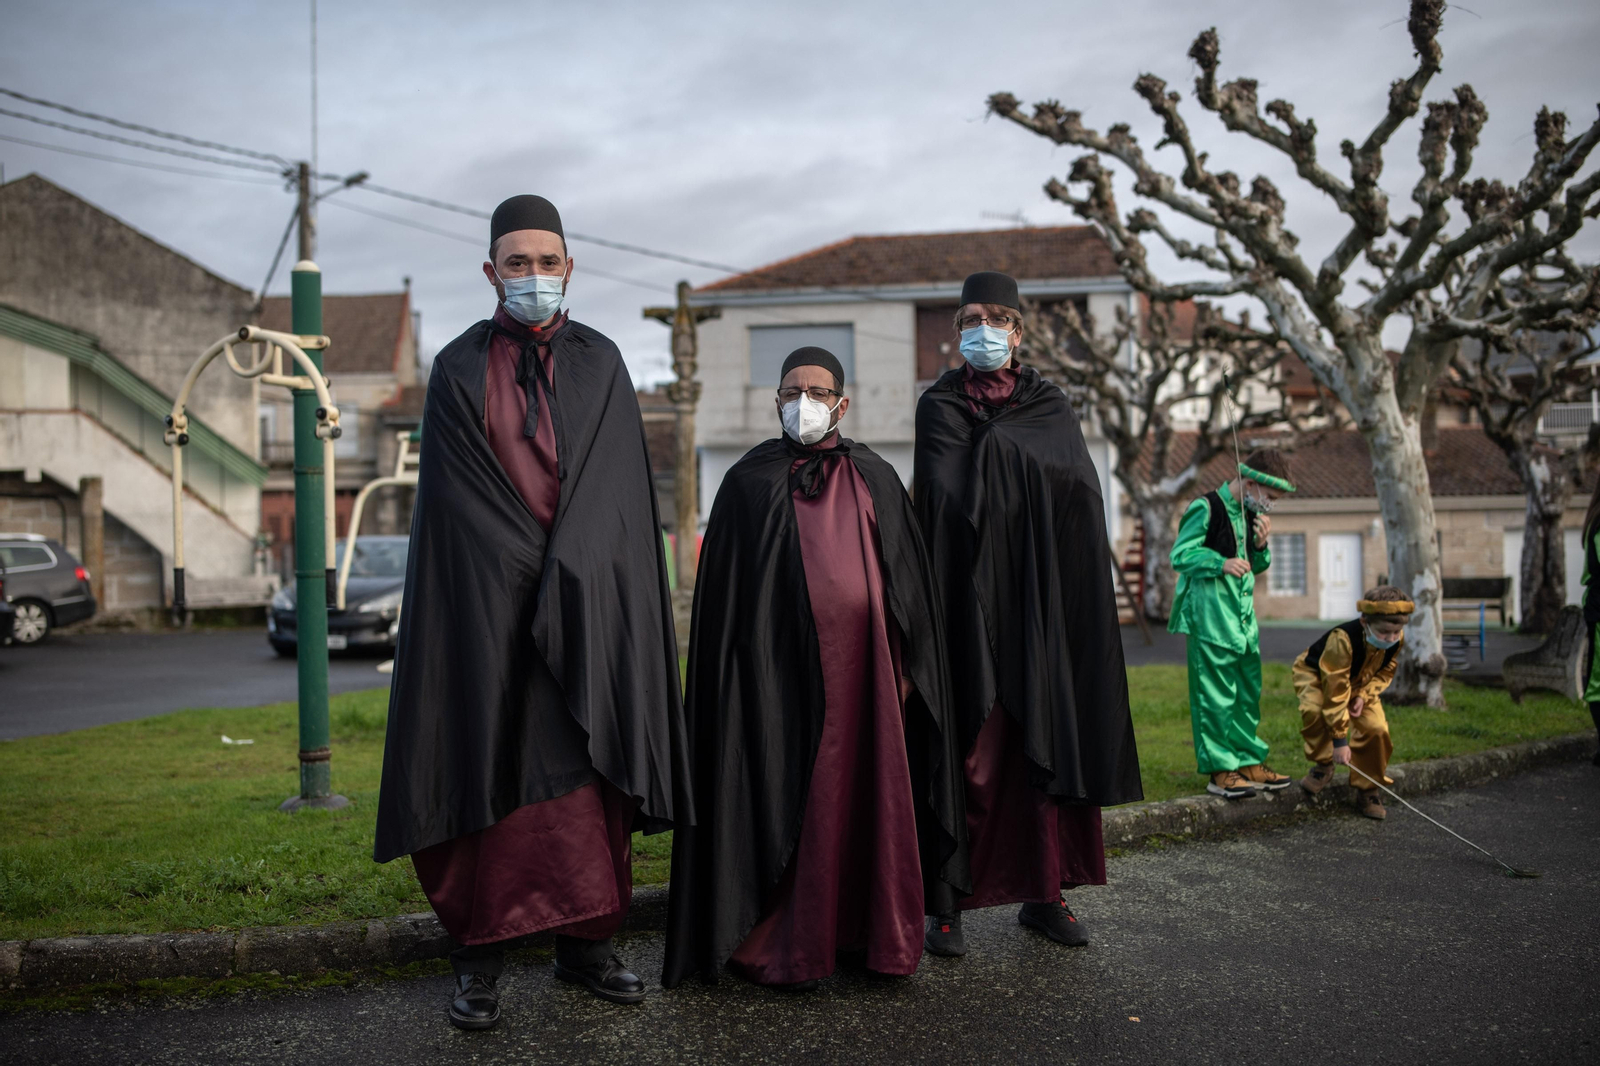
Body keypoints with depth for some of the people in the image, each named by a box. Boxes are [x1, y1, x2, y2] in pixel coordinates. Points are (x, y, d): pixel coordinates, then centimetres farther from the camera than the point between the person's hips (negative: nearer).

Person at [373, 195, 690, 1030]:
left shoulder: (601, 365, 8)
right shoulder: (459, 368, 4)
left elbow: (615, 489, 1)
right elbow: (458, 495, -3)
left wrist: (566, 581, -11)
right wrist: (540, 579, -10)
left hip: (589, 603, 2)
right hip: (488, 605, -1)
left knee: (587, 766, 3)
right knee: (489, 767, -1)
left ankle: (584, 940, 13)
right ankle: (480, 954, 7)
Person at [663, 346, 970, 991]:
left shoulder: (875, 479, 10)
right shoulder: (748, 483, 5)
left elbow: (908, 579, 11)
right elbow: (722, 591, 3)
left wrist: (903, 664, 3)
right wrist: (737, 681, -4)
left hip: (862, 664, 2)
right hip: (783, 667, -2)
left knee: (871, 793, 5)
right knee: (790, 798, 0)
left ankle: (874, 931, 19)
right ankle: (786, 945, 11)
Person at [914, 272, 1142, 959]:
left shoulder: (1052, 407, 14)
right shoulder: (939, 407, 7)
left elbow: (1079, 493, -1)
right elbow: (948, 496, -9)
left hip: (1041, 603, 3)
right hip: (971, 599, -3)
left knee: (1047, 741, 2)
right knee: (967, 745, -6)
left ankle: (1043, 893, 13)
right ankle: (946, 901, -1)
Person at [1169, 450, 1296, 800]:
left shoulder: (1251, 514, 15)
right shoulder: (1206, 508, -9)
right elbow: (1180, 555, -12)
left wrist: (1261, 545, 3)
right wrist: (1221, 563, -24)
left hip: (1243, 616, 8)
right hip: (1211, 616, -8)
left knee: (1248, 692, 12)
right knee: (1216, 695, -5)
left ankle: (1250, 762, 22)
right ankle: (1220, 770, 0)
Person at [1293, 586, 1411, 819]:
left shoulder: (1397, 639, -23)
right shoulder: (1342, 640, -40)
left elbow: (1385, 671, -1)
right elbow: (1335, 691, -37)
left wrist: (1364, 695, -21)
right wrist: (1339, 740, -34)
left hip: (1359, 681, 5)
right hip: (1316, 674, -5)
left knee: (1376, 728, -16)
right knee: (1314, 709, -36)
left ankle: (1368, 790, 4)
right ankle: (1323, 765, -9)